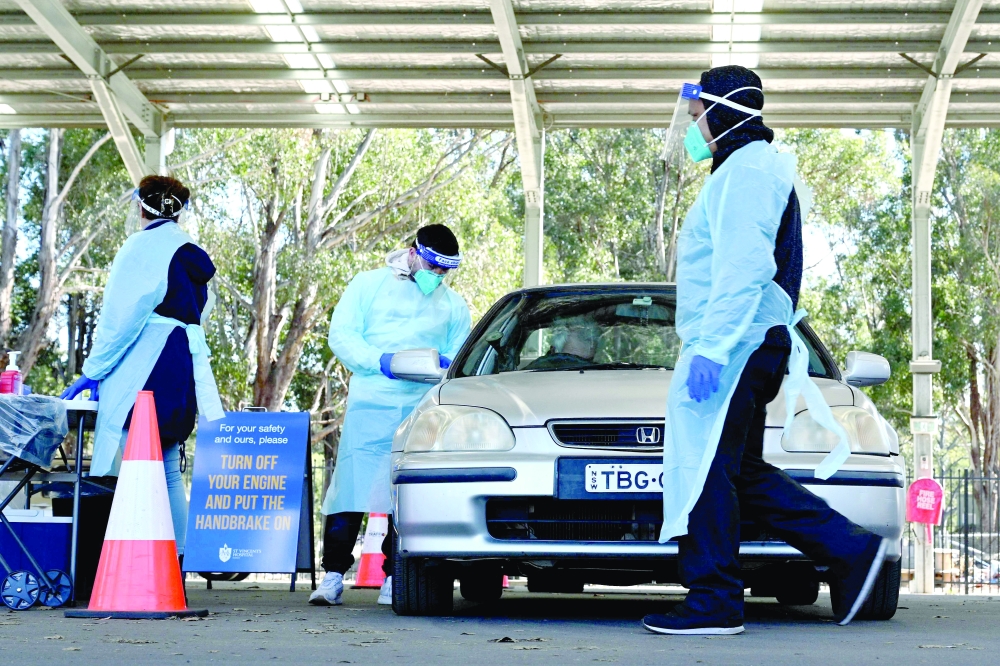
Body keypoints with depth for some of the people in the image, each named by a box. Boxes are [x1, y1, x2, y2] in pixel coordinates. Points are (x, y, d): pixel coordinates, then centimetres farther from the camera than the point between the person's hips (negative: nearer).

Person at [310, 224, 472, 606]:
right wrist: (379, 360, -13)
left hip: (423, 411, 3)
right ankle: (333, 575, -3)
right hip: (371, 403, -2)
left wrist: (446, 365, -4)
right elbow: (341, 335, 3)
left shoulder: (454, 305, 20)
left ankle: (394, 578, 5)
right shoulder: (370, 284, 10)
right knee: (351, 487, -8)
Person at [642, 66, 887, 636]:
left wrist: (710, 346, -27)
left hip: (736, 347, -11)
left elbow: (745, 267, -21)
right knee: (739, 473, 11)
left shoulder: (748, 167, -9)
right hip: (743, 348, 11)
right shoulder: (748, 169, 24)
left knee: (705, 471, -9)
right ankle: (851, 551, 11)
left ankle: (713, 603, -6)